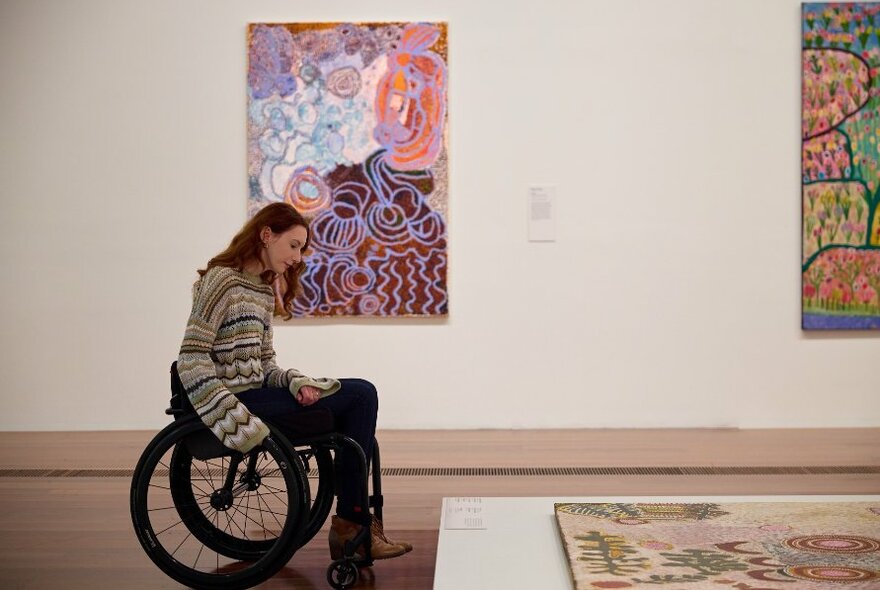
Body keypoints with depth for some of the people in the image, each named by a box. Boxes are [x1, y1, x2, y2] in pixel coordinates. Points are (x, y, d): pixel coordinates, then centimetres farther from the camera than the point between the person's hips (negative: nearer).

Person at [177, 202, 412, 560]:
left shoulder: (264, 289, 17)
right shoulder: (222, 280, -10)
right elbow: (192, 359, -17)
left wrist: (296, 382, -7)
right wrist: (234, 418, -24)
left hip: (255, 393, 8)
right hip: (238, 399, -8)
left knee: (362, 395, -5)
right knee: (361, 396, -13)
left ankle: (353, 521, -1)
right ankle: (351, 524, -3)